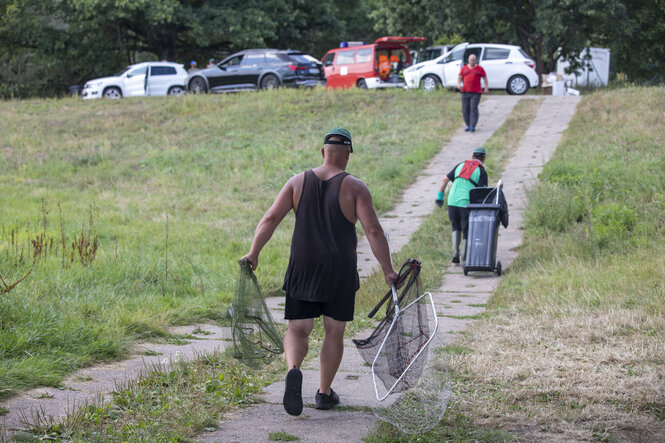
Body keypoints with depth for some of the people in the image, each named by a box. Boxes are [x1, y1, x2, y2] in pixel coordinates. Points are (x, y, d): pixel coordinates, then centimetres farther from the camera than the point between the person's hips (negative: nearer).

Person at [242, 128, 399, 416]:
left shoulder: (298, 182, 3)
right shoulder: (355, 188, -5)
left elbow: (271, 219, -4)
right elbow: (373, 231, -12)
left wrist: (253, 253, 2)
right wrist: (387, 270, -8)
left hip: (302, 270, 1)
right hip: (340, 273, -1)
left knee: (298, 329, 7)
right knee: (334, 331, 13)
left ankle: (294, 370, -22)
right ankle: (324, 393, 19)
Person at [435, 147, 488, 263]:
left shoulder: (460, 165, 16)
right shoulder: (482, 172, 3)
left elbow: (445, 180, 15)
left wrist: (440, 196, 22)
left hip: (452, 202, 4)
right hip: (467, 204, -4)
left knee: (456, 228, 23)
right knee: (467, 232, 7)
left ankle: (455, 253, 9)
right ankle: (464, 259, 7)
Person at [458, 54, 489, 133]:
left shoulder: (479, 68, 5)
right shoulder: (464, 68, 13)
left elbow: (485, 77, 8)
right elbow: (460, 77, 13)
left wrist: (486, 87, -4)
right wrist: (459, 84, -7)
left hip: (476, 93, -4)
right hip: (465, 92, 4)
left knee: (474, 109, -12)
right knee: (465, 110, 3)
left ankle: (473, 126, -13)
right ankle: (468, 126, 14)